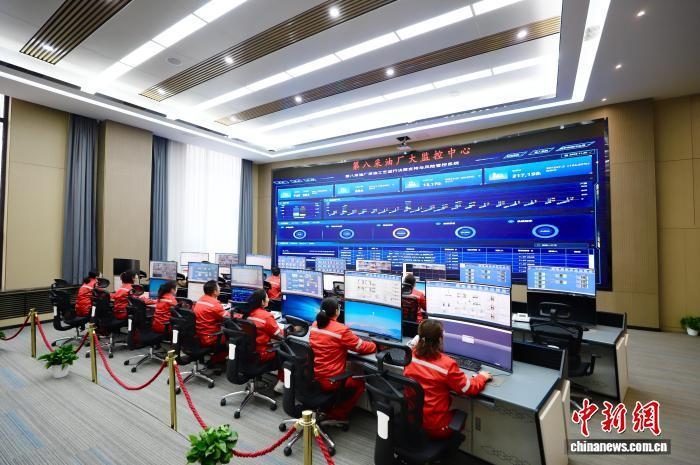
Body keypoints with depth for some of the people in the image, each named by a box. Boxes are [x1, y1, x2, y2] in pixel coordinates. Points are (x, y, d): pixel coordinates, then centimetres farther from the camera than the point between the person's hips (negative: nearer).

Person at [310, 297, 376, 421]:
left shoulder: (314, 325, -1)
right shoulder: (341, 330, -21)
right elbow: (362, 347, -9)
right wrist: (374, 345, 11)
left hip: (312, 378, 7)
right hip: (330, 381, -7)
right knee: (360, 382, 18)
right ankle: (337, 415, 16)